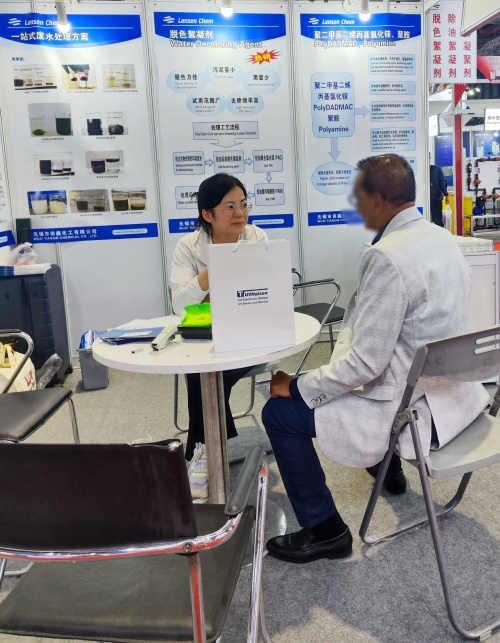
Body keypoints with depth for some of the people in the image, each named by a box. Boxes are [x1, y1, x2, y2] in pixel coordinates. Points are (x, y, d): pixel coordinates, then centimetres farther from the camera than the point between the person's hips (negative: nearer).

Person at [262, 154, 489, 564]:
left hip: (417, 410, -9)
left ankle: (324, 530, 12)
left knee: (281, 412, -1)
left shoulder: (387, 257, -25)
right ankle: (388, 466, 49)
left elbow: (366, 362, -26)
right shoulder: (442, 237, 3)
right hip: (456, 388, 10)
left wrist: (296, 387, -13)